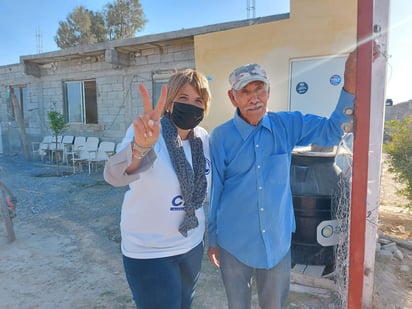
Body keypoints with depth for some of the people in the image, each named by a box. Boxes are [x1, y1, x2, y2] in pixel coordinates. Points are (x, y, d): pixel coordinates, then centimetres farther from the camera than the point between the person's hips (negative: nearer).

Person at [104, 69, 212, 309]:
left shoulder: (204, 138, -5)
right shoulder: (144, 133, -22)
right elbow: (114, 175, -40)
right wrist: (140, 147, -60)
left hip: (193, 245, 6)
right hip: (149, 252, -5)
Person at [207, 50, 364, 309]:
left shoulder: (288, 125, -4)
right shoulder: (221, 137, -12)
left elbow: (332, 131, -2)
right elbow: (214, 191, -5)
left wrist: (351, 85, -18)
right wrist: (213, 239, 3)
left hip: (278, 240, 2)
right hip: (234, 242, -1)